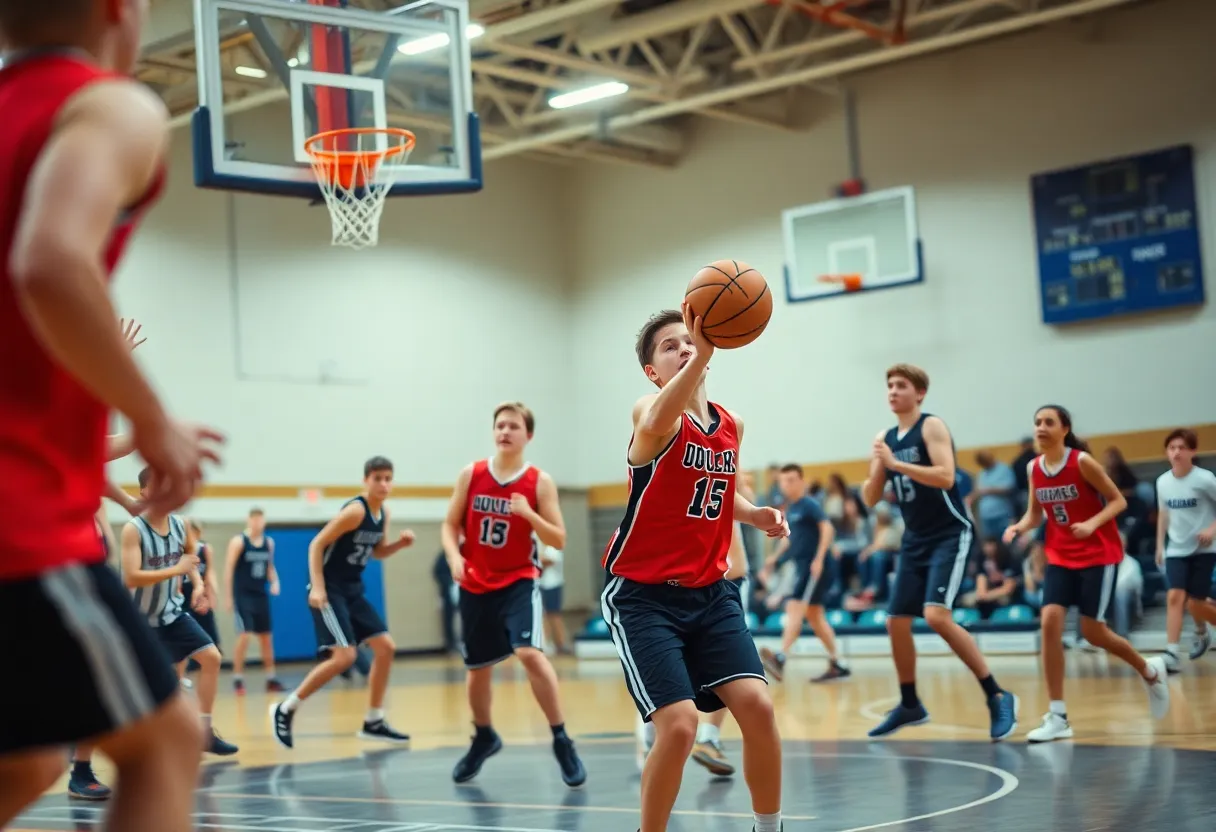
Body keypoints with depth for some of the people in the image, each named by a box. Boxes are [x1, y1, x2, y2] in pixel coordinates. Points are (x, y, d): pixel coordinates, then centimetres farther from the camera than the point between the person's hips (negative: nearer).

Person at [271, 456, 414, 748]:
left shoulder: (383, 512, 7)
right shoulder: (355, 510, -19)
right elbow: (317, 544, -19)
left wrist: (400, 543, 0)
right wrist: (317, 587, -27)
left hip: (353, 590, 9)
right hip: (329, 590, -9)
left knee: (386, 647, 6)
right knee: (344, 656, -19)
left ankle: (374, 722, 16)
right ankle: (285, 710, -6)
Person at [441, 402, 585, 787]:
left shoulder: (540, 482, -7)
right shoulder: (471, 475, -1)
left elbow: (559, 539, -6)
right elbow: (450, 525, 6)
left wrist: (529, 514, -22)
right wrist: (454, 556, -14)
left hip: (519, 582, -3)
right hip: (476, 585, 3)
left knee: (530, 654, -24)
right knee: (477, 668, 13)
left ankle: (561, 741, -13)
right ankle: (484, 738, 39)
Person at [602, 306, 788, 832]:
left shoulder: (730, 425, 7)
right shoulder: (652, 412, -13)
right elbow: (655, 424, -41)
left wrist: (755, 515, 5)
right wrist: (702, 354, -53)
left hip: (709, 593, 6)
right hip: (643, 596, -5)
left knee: (756, 705, -8)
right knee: (679, 726, -16)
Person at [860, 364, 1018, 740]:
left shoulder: (932, 427, -9)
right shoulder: (884, 439, 10)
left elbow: (945, 477, -24)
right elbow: (870, 500, 11)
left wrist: (895, 464, -26)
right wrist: (876, 469, -8)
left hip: (949, 535, -8)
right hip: (915, 540, 8)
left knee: (937, 615, -22)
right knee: (896, 621, 7)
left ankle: (997, 697, -14)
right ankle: (909, 705, 24)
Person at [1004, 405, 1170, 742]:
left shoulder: (1082, 462, -15)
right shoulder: (1034, 468, 0)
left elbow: (1118, 500, -11)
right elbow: (1035, 513, 11)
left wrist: (1091, 524, -27)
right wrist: (1019, 527, -10)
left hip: (1098, 554, -5)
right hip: (1060, 557, 5)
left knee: (1092, 632, -3)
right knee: (1050, 622, -13)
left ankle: (1150, 671, 29)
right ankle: (1058, 717, -8)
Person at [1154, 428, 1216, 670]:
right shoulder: (1163, 481, 0)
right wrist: (1160, 544, 14)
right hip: (1176, 550, 3)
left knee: (1195, 603, -2)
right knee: (1174, 597, -13)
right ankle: (1171, 654, -10)